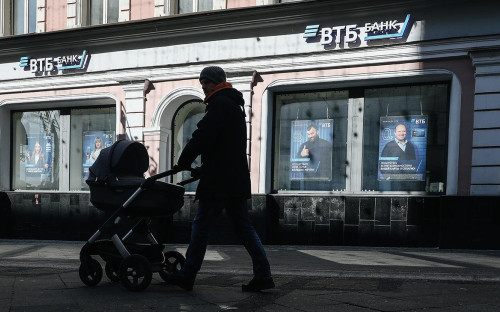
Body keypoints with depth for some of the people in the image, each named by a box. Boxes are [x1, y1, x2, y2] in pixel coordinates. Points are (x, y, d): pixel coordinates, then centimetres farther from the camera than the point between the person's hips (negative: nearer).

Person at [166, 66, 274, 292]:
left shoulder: (219, 104, -9)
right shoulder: (234, 105, 23)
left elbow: (201, 137, -16)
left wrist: (183, 163, -5)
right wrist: (205, 167, 21)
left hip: (219, 180, -9)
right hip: (238, 178, 9)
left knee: (200, 225, -2)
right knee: (243, 226, 8)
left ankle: (187, 275, 3)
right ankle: (263, 275, 2)